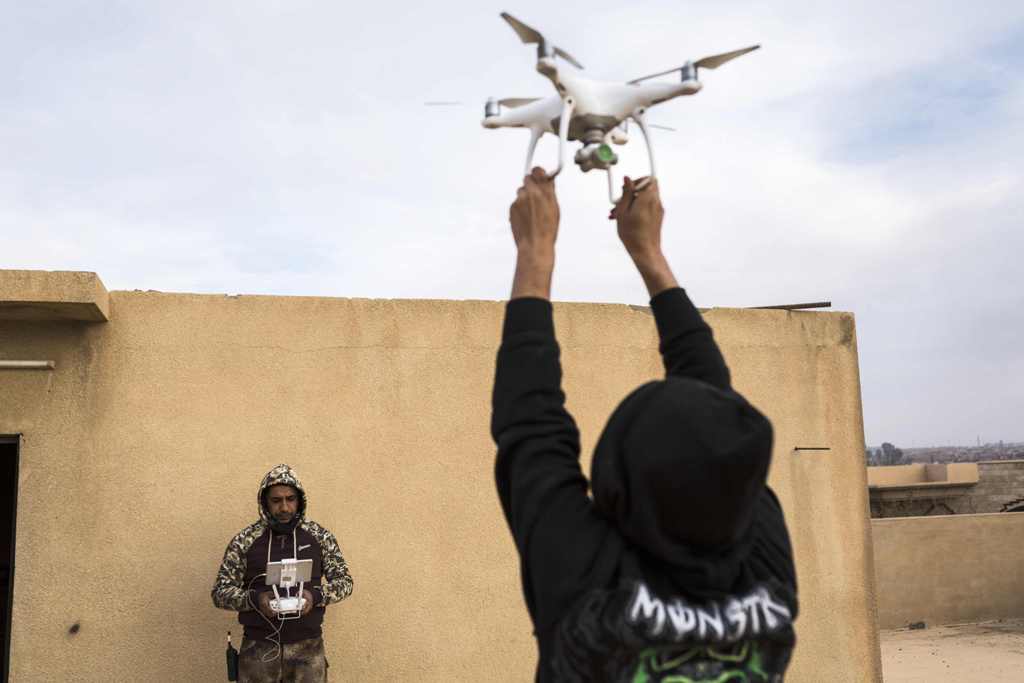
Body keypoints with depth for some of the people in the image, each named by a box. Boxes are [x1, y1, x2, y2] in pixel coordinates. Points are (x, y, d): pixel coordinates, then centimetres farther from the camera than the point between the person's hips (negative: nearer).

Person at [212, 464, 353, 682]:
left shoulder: (320, 536, 1)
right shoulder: (244, 540, -2)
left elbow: (344, 580, 5)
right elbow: (220, 592, 0)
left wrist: (317, 595, -15)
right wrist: (253, 599, -20)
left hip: (308, 647, 1)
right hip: (258, 648, -1)